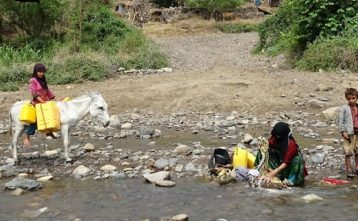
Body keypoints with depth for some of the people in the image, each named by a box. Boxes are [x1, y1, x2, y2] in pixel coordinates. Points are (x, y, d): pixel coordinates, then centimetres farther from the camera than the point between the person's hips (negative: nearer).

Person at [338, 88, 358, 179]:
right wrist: (343, 131, -14)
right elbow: (340, 121, -8)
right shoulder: (344, 108, -7)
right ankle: (348, 171, 3)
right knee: (348, 152, -4)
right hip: (349, 133, -5)